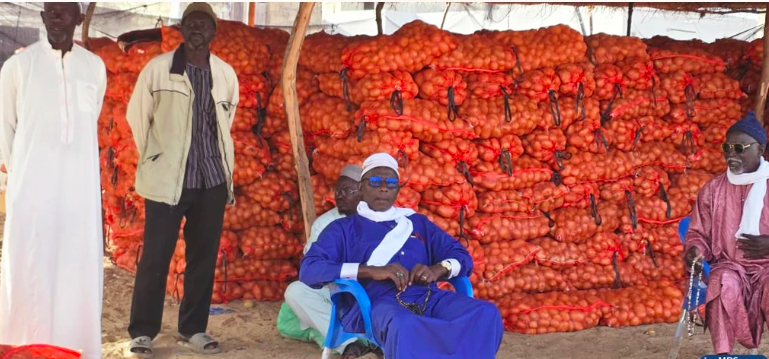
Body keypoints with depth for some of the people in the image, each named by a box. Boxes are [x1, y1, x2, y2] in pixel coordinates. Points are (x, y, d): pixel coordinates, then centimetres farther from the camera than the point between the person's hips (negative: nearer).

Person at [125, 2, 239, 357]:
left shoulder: (226, 74, 6)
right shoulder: (158, 68, -2)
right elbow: (137, 115, 6)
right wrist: (154, 159, 7)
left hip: (212, 179, 3)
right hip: (167, 178, -3)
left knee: (204, 256, 8)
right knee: (156, 256, -1)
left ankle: (193, 328, 20)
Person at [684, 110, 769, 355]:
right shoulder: (713, 189, 8)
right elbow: (698, 232, 12)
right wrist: (695, 250, -11)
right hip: (728, 264, 1)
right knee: (724, 284, -35)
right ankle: (723, 353, -28)